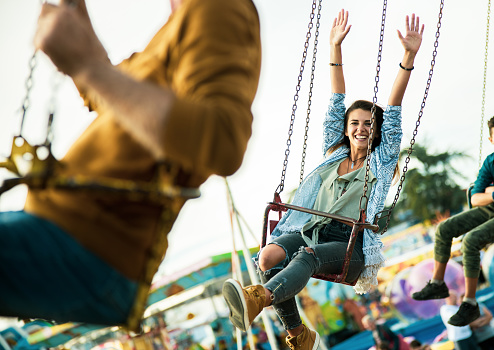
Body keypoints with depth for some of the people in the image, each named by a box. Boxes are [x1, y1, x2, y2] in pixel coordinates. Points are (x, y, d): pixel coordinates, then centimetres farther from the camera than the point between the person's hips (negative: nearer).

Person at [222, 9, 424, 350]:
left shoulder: (382, 161, 15)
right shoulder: (334, 153, 23)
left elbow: (394, 110, 6)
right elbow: (337, 103, 19)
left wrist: (410, 56, -3)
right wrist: (336, 47, 17)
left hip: (350, 245, -3)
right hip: (311, 230, 4)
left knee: (309, 255, -38)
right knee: (269, 257, -30)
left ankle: (256, 300, -64)